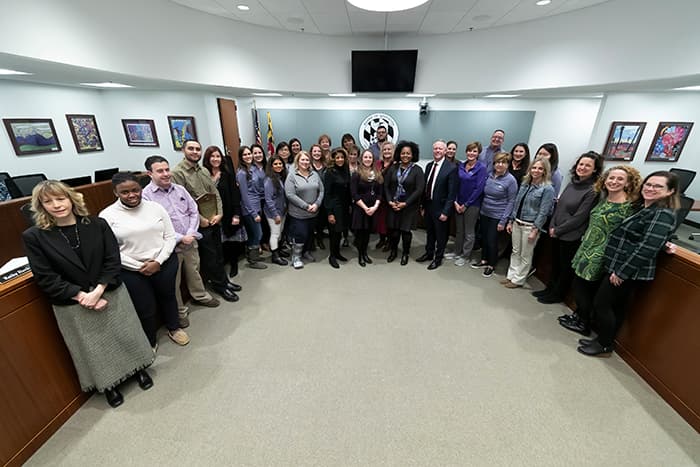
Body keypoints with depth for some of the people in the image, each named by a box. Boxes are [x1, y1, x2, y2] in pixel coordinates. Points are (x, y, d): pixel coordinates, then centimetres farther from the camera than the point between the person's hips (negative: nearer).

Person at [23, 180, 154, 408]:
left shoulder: (97, 225, -6)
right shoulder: (34, 236, -8)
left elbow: (113, 260, -8)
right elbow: (45, 279, -9)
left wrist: (98, 291, -18)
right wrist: (82, 296, -17)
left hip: (112, 294, 1)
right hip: (72, 306, 0)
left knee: (126, 336, 16)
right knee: (93, 350, 16)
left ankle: (138, 369, 41)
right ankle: (108, 386, 39)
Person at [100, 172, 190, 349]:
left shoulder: (155, 207, -2)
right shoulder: (107, 215, -6)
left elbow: (170, 236, -1)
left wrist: (158, 261, -12)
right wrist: (139, 266, -14)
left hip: (165, 263, 2)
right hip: (132, 270, -1)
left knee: (168, 296, 20)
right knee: (145, 308, 10)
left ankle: (173, 328, 45)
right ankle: (150, 343, 36)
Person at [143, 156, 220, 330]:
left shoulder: (180, 189, 3)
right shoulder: (145, 195, -13)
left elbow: (194, 211, 5)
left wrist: (191, 233, -9)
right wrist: (180, 238, -19)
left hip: (190, 241, 5)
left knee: (194, 271, 21)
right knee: (174, 281, 11)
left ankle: (200, 296, 43)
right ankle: (179, 311, 29)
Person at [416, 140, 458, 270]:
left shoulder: (451, 168, -13)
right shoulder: (429, 165, 6)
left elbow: (452, 192, -15)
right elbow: (425, 187, 8)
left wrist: (445, 211, -18)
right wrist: (423, 206, 7)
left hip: (440, 208, -5)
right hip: (428, 206, 6)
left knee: (440, 235, 11)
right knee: (429, 232, 20)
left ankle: (438, 258, 29)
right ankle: (429, 253, 40)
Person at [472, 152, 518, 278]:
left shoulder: (511, 180, -12)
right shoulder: (489, 175, 2)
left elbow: (511, 202, -9)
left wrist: (503, 221, -12)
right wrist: (480, 210, 10)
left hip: (497, 216, -5)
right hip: (484, 213, 5)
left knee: (492, 240, 4)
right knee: (484, 238, 14)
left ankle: (491, 265, 23)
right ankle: (484, 260, 34)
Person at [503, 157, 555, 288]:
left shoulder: (548, 189, -11)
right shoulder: (525, 184, 8)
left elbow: (543, 212, -14)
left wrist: (535, 230, -18)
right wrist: (510, 221, 11)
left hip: (530, 226, -6)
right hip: (517, 223, 6)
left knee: (525, 255, 7)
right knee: (515, 251, 14)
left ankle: (518, 280, 20)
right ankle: (511, 275, 26)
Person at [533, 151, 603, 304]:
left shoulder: (593, 191, -15)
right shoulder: (572, 184, 6)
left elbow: (579, 217, -17)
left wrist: (558, 230, -12)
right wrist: (552, 226, -1)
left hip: (571, 237, -6)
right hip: (556, 233, 6)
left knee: (566, 267, 11)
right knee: (555, 264, 19)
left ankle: (557, 295, 27)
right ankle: (549, 289, 35)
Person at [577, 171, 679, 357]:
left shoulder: (663, 215, -17)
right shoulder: (644, 208, 11)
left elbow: (647, 248, -23)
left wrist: (621, 272, -22)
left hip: (629, 272, -9)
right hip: (619, 267, 9)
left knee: (601, 304, 0)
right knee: (616, 306, 17)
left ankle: (604, 346, 15)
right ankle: (604, 339, 30)